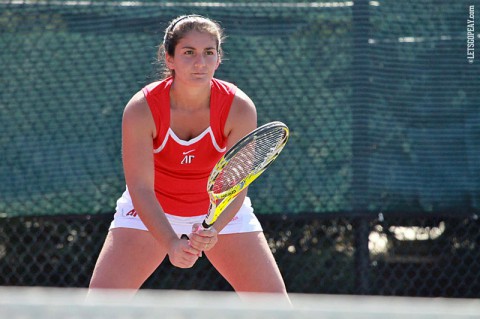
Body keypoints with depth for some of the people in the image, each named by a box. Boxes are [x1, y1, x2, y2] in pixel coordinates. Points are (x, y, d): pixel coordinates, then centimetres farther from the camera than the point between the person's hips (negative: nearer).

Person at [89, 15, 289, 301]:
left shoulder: (239, 108, -24)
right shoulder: (142, 109, -27)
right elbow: (141, 188, -29)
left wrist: (213, 229, -48)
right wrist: (172, 244, -45)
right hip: (151, 213, -1)